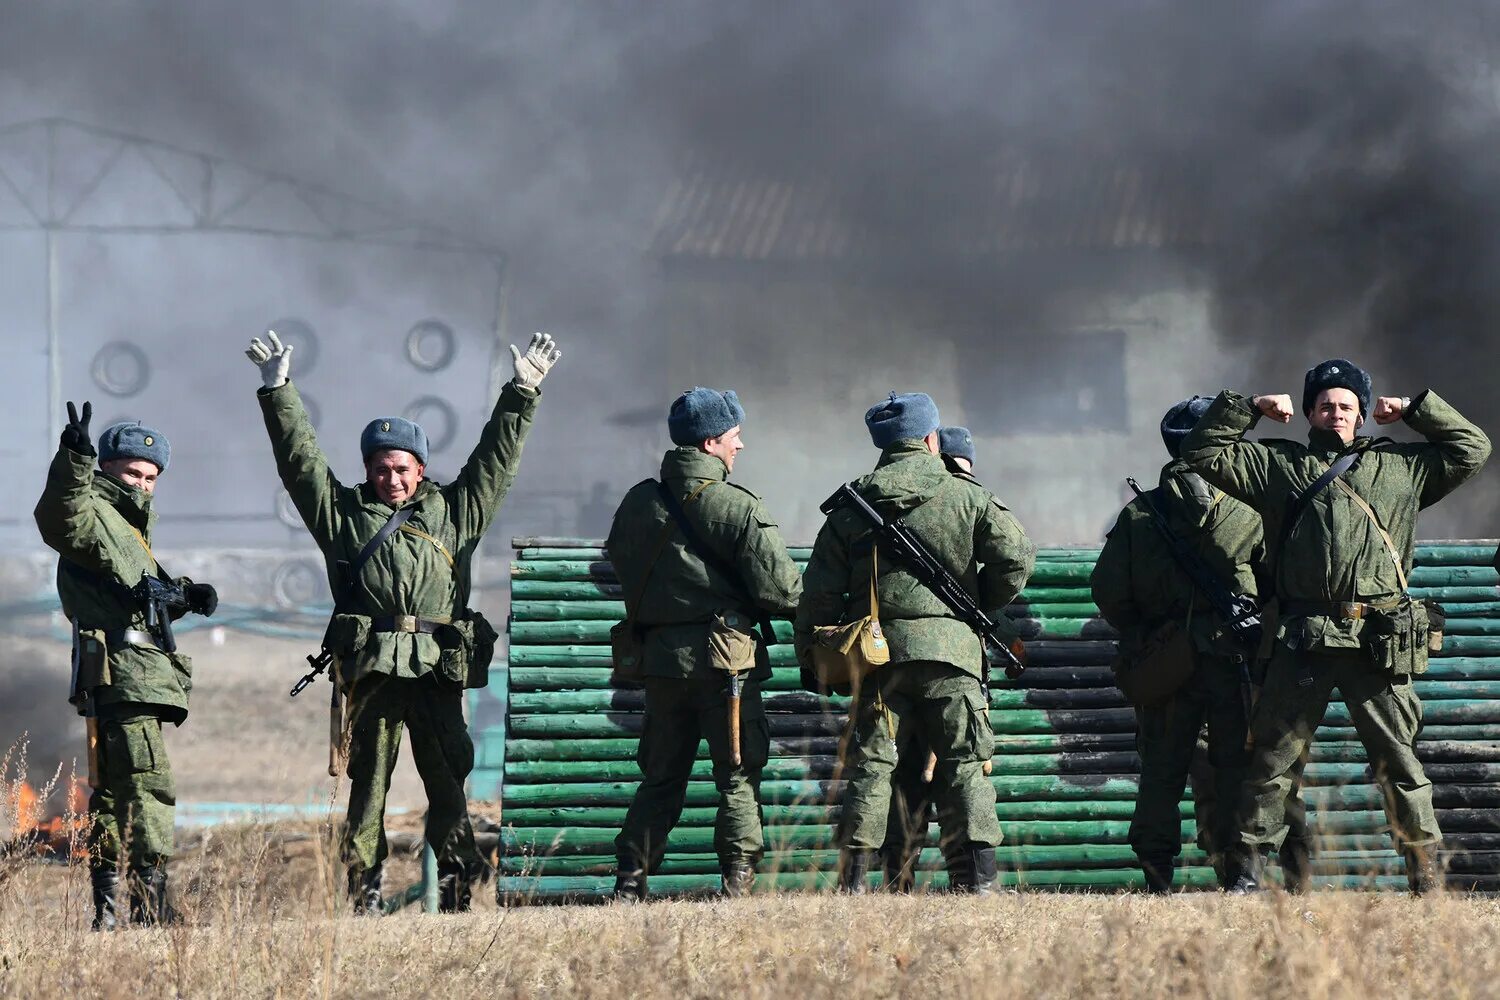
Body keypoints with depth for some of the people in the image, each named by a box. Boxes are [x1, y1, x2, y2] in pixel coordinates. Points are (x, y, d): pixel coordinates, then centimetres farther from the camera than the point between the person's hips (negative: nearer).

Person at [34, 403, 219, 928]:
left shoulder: (128, 527, 25)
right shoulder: (95, 515, -6)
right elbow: (62, 518, -30)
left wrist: (182, 595, 13)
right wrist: (75, 460, -47)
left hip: (136, 682, 11)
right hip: (124, 680, -11)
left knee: (113, 792, 14)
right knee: (147, 786, -16)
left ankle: (106, 909, 19)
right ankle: (150, 901, -21)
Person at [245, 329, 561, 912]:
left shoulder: (454, 511, 19)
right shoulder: (344, 511, 16)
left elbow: (496, 457, 20)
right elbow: (300, 458, 12)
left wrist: (522, 394, 15)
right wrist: (278, 393, 6)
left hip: (438, 667, 1)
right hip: (370, 667, -1)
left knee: (448, 778, -1)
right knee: (368, 778, 1)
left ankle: (457, 883, 2)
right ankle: (362, 891, 3)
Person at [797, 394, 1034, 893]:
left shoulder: (852, 506, 9)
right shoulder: (965, 497, 4)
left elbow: (820, 589, 7)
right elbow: (1016, 556, -1)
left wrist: (810, 656, 15)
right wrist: (981, 605, 14)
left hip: (878, 648, 1)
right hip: (950, 646, -1)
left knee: (871, 763, 4)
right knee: (964, 763, 2)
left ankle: (854, 875, -3)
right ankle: (976, 875, -5)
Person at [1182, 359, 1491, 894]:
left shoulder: (1401, 467, 18)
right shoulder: (1278, 465, 16)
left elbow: (1471, 448, 20)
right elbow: (1204, 452, 17)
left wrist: (1413, 409, 15)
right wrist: (1247, 408, 9)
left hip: (1378, 643, 0)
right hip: (1303, 642, 0)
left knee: (1398, 759, 2)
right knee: (1275, 755, 0)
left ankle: (1426, 874, 5)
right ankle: (1246, 870, 5)